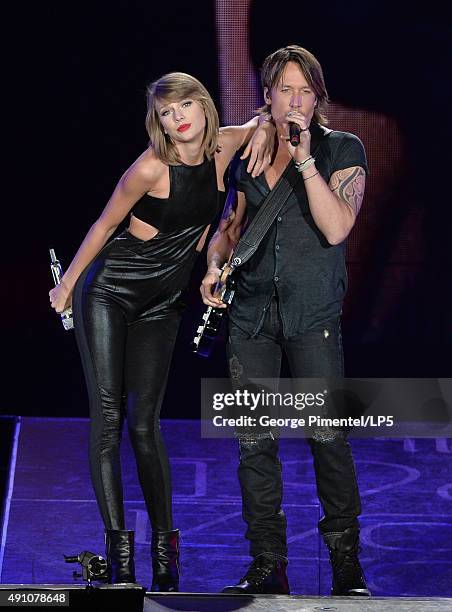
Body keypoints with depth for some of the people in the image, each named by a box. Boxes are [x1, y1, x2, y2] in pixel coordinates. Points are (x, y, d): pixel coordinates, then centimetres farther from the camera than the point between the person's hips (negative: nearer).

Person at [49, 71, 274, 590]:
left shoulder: (223, 147, -4)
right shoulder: (151, 167, -18)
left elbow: (263, 118, 17)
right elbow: (104, 225, -7)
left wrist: (263, 133, -6)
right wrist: (67, 284, 2)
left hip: (161, 304, 4)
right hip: (107, 292, -4)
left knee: (144, 422, 2)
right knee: (107, 416, -8)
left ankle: (164, 543, 8)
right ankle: (118, 546, -7)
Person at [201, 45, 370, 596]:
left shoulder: (343, 150, 0)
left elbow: (336, 228, -13)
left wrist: (305, 159, -16)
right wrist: (214, 267, 1)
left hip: (313, 312, -3)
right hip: (251, 310, 4)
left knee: (328, 437, -7)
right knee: (255, 441, 2)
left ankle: (346, 561, 5)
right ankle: (267, 565, 10)